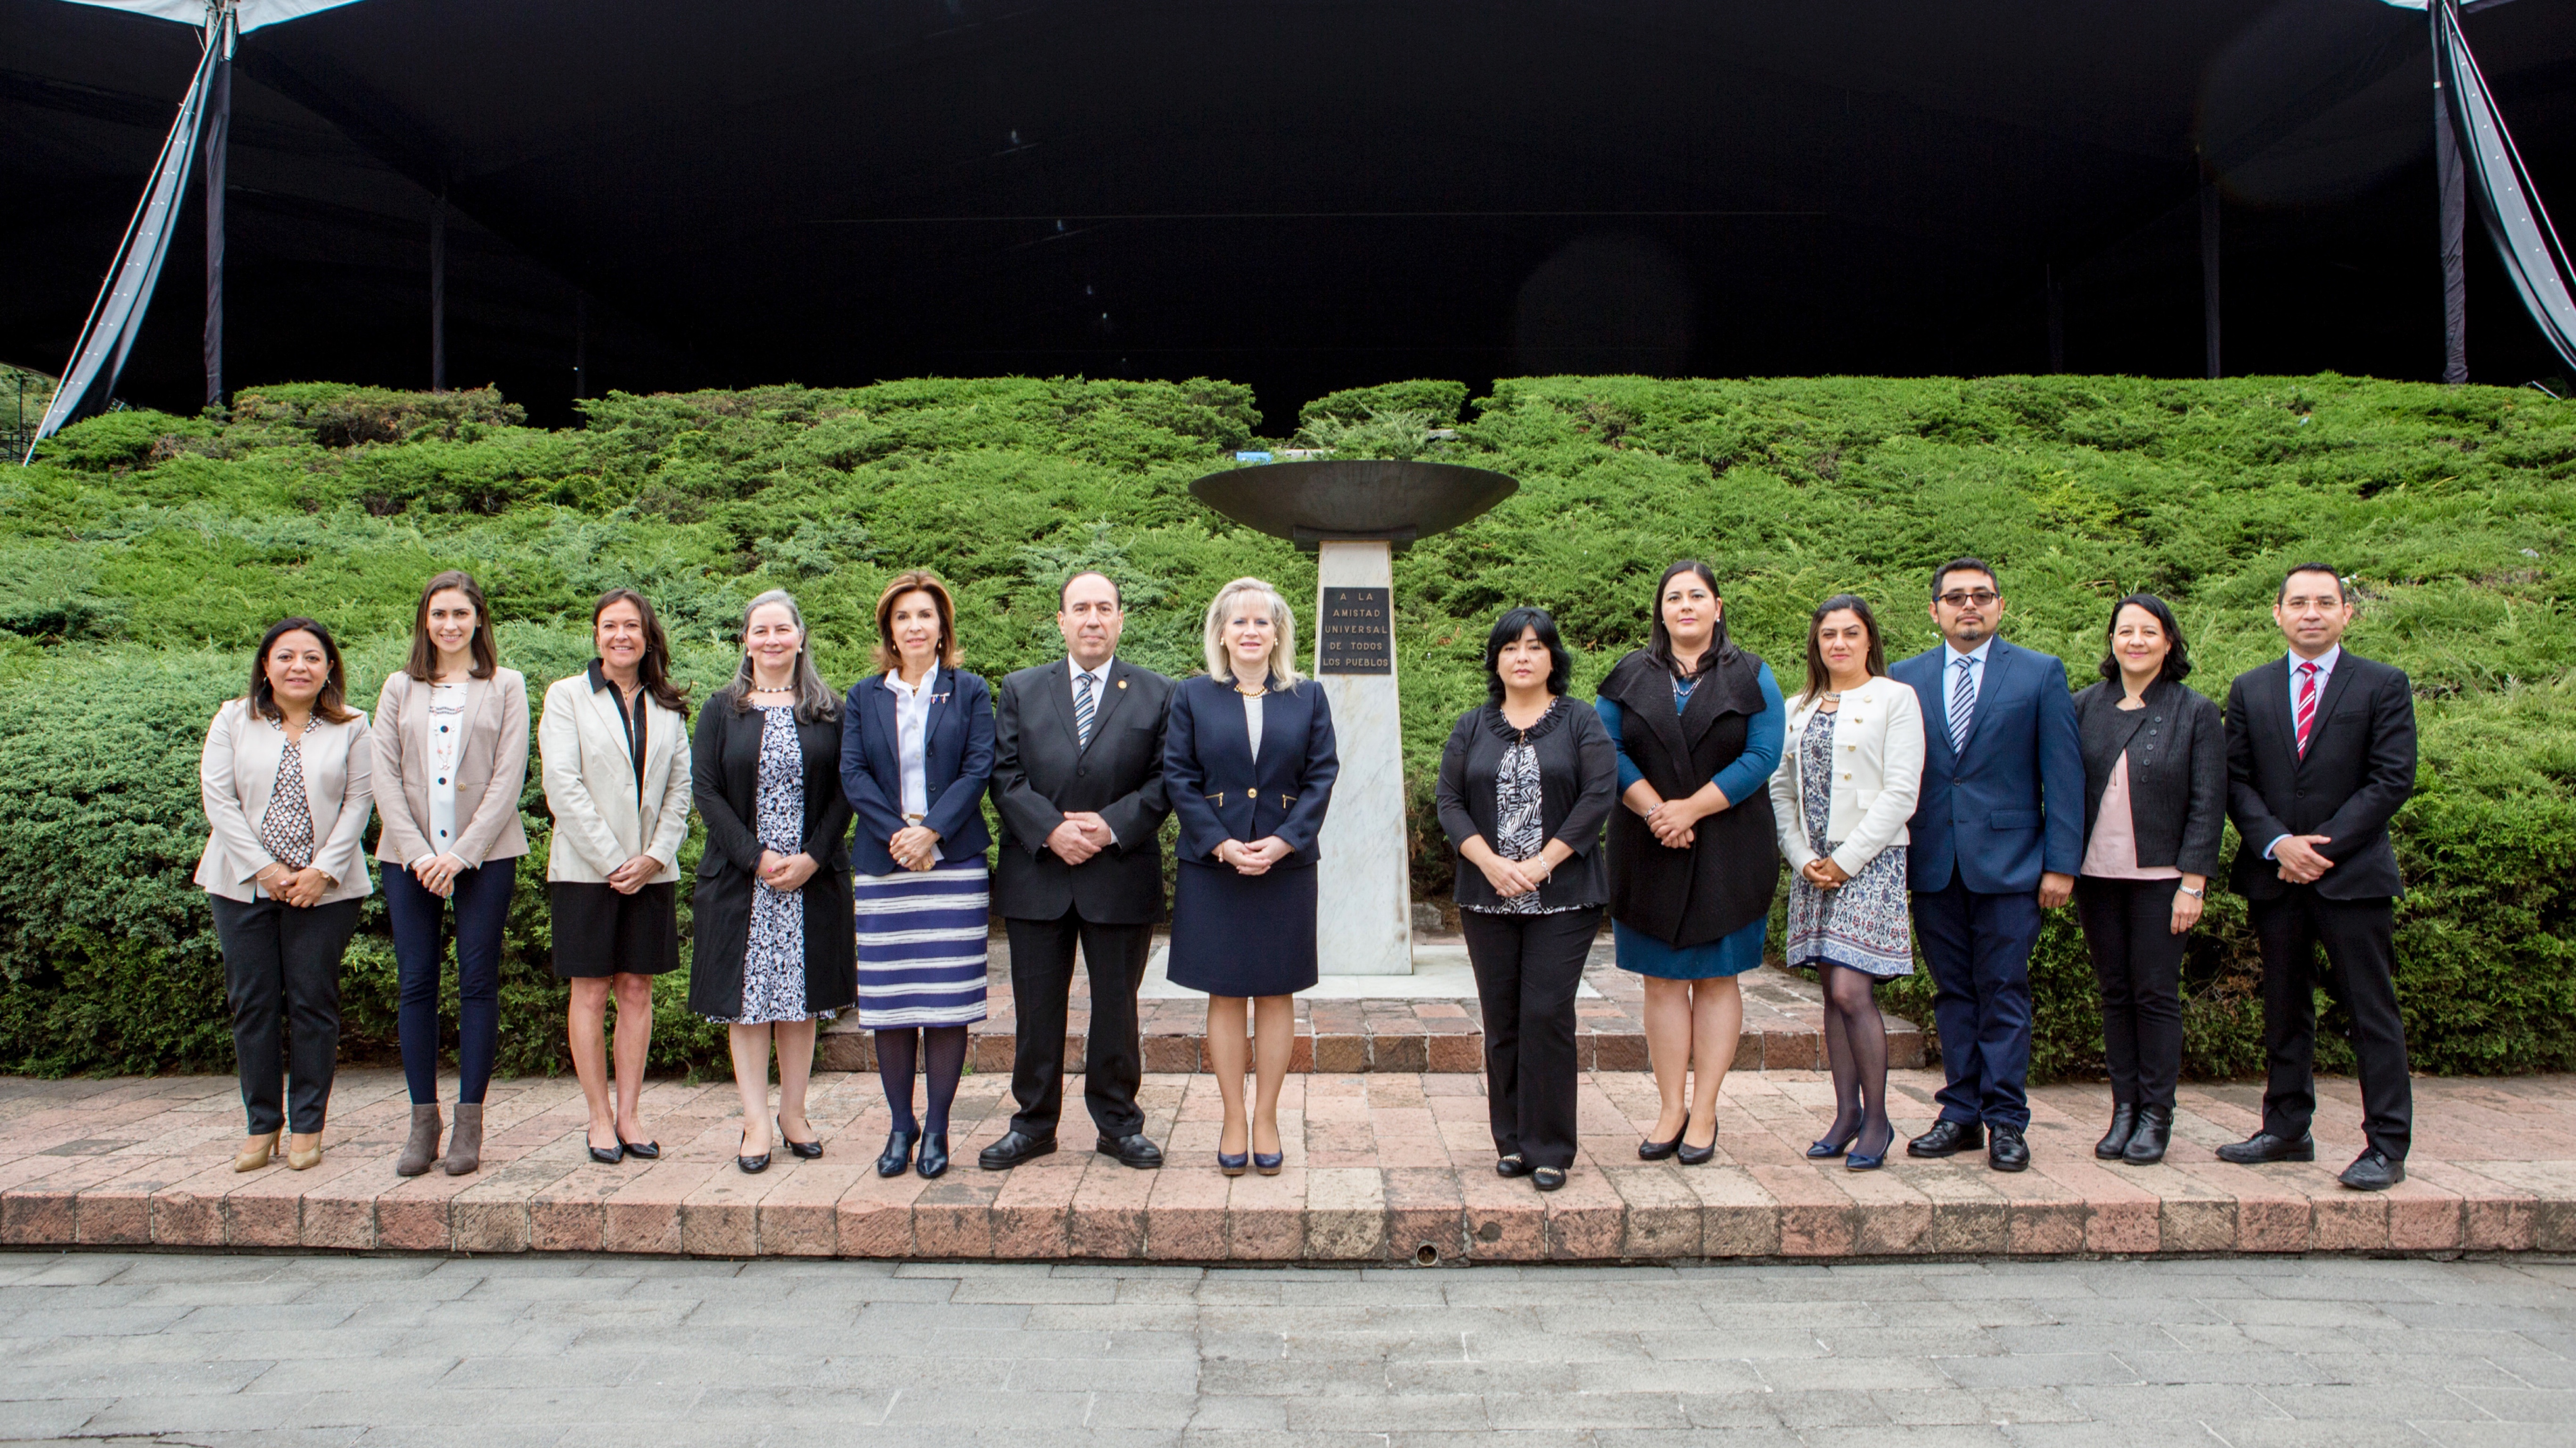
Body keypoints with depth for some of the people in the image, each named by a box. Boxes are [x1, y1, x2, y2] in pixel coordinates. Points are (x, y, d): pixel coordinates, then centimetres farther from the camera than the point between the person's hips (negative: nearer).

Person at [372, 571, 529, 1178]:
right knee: (416, 985, 2)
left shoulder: (505, 686, 6)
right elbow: (384, 775, 4)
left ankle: (470, 1124, 6)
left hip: (485, 854, -2)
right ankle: (423, 1123, 9)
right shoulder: (400, 688, 11)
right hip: (410, 857, 2)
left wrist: (462, 853, -11)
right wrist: (418, 852, -9)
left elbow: (508, 777, -2)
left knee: (478, 985, 0)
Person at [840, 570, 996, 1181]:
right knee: (888, 1001, 3)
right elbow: (852, 774, 2)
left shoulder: (970, 692, 7)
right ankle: (900, 1125, 14)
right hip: (882, 866, 2)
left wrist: (931, 831, -14)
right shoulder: (864, 696, 11)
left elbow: (979, 769, -3)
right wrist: (896, 834, -12)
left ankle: (937, 1127, 8)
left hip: (954, 863, -1)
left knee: (948, 1000, -1)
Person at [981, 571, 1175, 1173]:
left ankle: (1119, 1124, 21)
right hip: (1036, 875, 1)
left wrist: (1111, 826, -14)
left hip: (1121, 876, -1)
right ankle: (1033, 1124, 21)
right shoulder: (1020, 690, 8)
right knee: (1036, 1007, 8)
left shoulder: (1156, 694, 5)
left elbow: (1165, 781, -1)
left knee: (1116, 1005, 8)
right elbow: (1004, 775, 1)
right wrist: (1050, 831, -13)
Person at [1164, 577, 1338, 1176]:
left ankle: (1266, 1117, 15)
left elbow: (1321, 775, 1)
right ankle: (1234, 1119, 13)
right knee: (1225, 994, 3)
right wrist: (1222, 844, -13)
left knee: (1276, 993, 5)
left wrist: (1282, 841, -12)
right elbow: (1178, 777, -1)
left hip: (1286, 865, 1)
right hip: (1213, 866, -1)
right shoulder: (1192, 696, 4)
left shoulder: (1308, 698, 7)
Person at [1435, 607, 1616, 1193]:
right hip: (1488, 899, 3)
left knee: (1547, 1015, -7)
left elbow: (1599, 797, -6)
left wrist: (1542, 864, -13)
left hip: (1564, 897, -3)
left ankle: (1550, 1149, 4)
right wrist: (1492, 864, -11)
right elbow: (1450, 802, 3)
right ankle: (1511, 1142, 17)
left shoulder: (1581, 722, 4)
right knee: (1502, 1022, 6)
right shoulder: (1472, 727, 11)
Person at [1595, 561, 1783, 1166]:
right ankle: (1670, 1110, 9)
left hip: (1727, 853, -1)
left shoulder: (1750, 677, 4)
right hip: (1649, 851, 1)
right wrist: (1655, 810, -14)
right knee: (1662, 980, 3)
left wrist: (1690, 809, -14)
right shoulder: (1631, 676, 8)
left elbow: (1762, 756, -6)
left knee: (1716, 978, 2)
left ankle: (1703, 1112, 8)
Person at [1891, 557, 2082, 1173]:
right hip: (1934, 864, 3)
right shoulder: (1905, 678, 9)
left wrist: (2062, 863, -6)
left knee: (2004, 995, 0)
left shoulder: (2041, 674, 3)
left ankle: (2006, 1122, 7)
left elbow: (2063, 775, 0)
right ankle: (1961, 1115, 16)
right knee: (1952, 993, 8)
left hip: (2008, 862, -2)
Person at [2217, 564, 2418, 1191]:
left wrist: (2323, 845, -13)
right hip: (2274, 875, 3)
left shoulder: (2384, 685, 2)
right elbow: (2236, 781, 6)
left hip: (2355, 874, -3)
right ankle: (2286, 1131, 20)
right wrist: (2277, 843, -10)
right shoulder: (2250, 690, 11)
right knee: (2284, 1009, 11)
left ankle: (2387, 1146, 5)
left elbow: (2392, 780, -6)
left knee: (2373, 1012, -1)